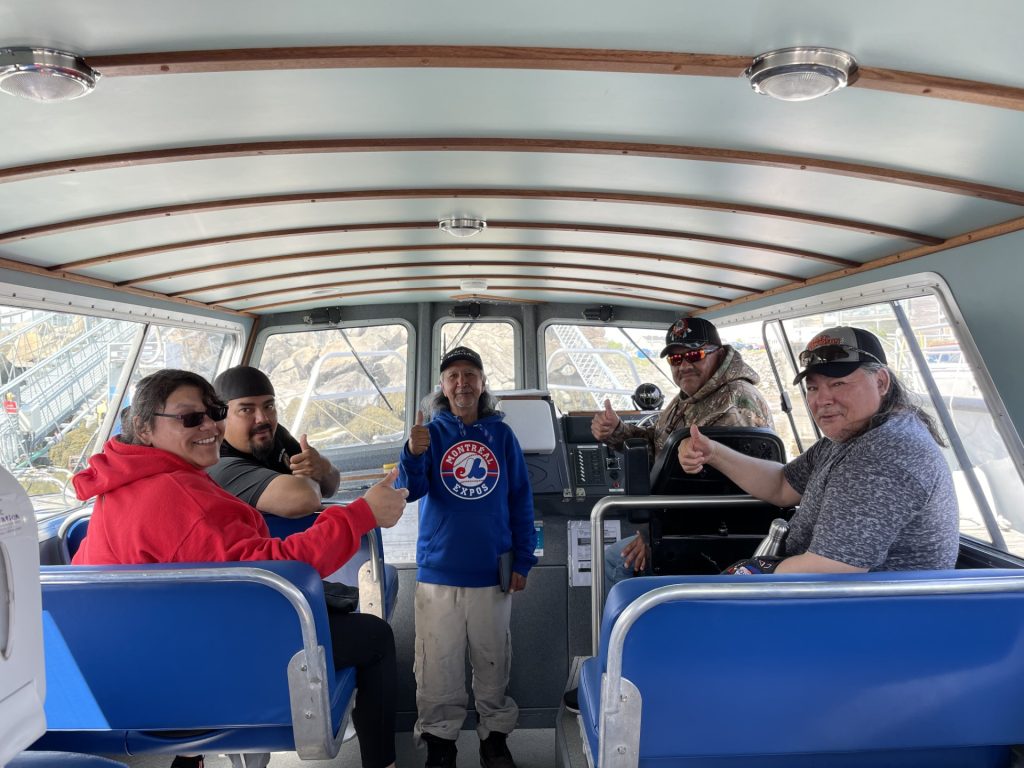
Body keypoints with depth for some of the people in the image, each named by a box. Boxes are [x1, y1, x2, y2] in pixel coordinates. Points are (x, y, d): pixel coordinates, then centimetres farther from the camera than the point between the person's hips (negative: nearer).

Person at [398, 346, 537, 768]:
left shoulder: (501, 434, 2)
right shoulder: (431, 433, 0)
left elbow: (521, 502, 4)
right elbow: (410, 491, -12)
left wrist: (522, 560, 1)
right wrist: (412, 454, -32)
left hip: (492, 571, 1)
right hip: (438, 571, -1)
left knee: (493, 662, 14)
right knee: (438, 664, 8)